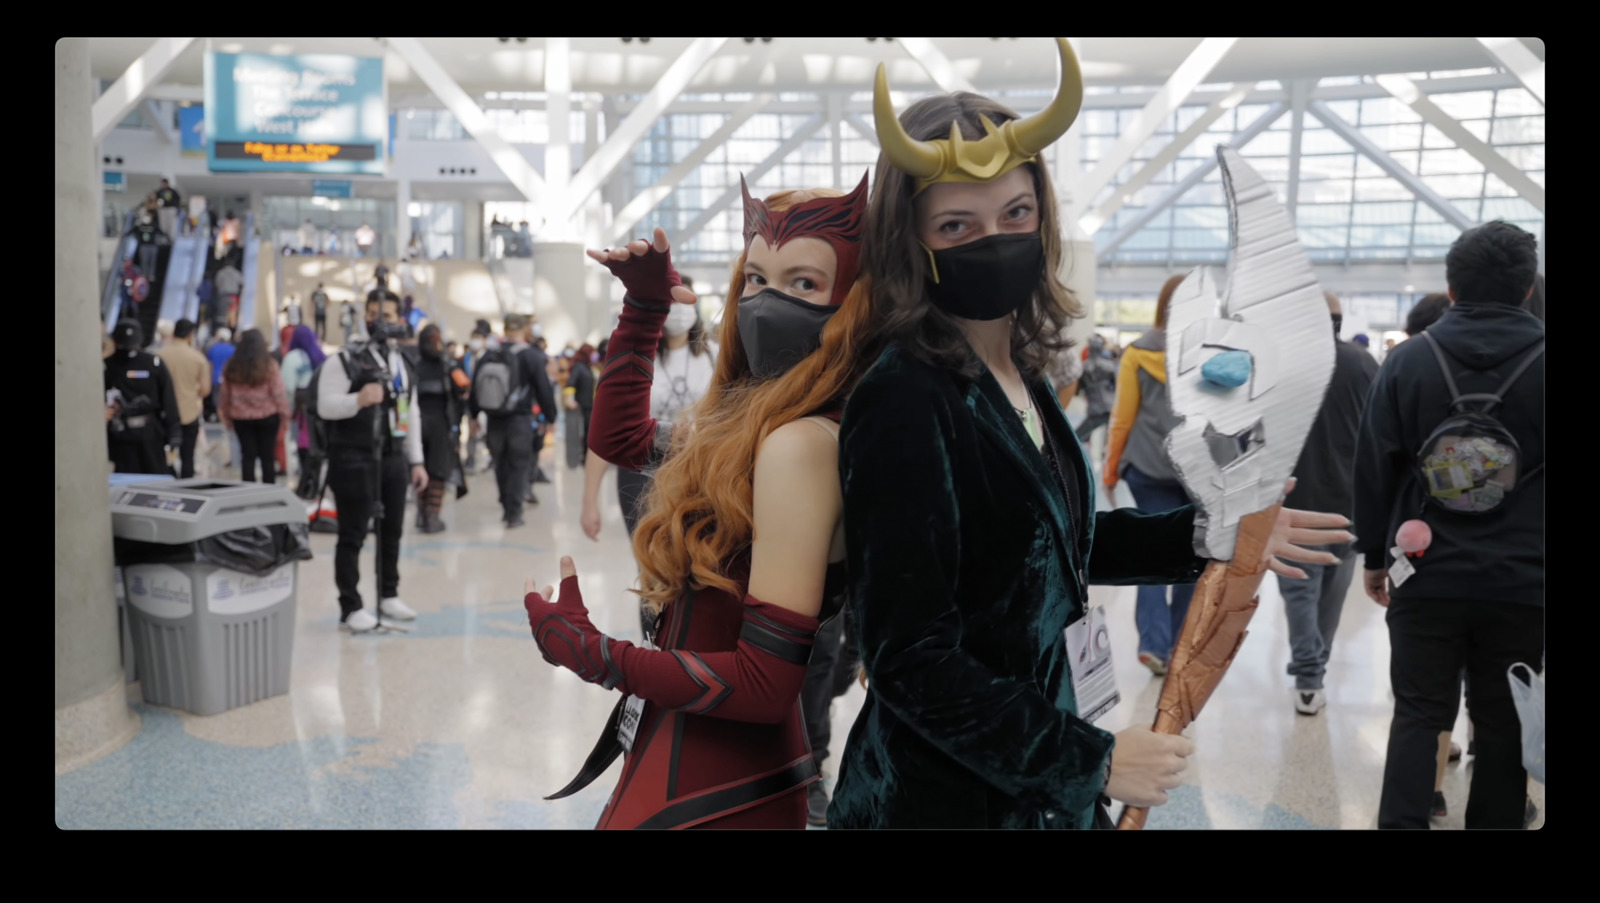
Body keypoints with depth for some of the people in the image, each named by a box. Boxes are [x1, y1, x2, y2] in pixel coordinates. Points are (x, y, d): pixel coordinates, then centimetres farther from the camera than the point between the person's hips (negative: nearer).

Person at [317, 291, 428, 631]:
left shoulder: (403, 365, 16)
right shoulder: (345, 360, -5)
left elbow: (412, 416, 19)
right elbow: (325, 406, -13)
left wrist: (416, 461, 16)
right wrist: (358, 400, -31)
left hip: (393, 460, 6)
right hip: (354, 460, -6)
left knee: (392, 531, 12)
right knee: (353, 536, -2)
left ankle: (388, 596, 27)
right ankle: (351, 607, 4)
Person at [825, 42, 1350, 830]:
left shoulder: (1019, 373, 0)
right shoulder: (904, 404, -24)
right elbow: (912, 662, -24)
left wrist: (1202, 537, 7)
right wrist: (1092, 762, -17)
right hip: (941, 796, -7)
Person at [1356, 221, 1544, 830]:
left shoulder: (1408, 361, -1)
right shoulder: (1536, 361, -3)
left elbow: (1373, 470, 1)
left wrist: (1375, 555, 10)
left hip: (1428, 575, 0)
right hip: (1522, 582, 0)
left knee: (1419, 714, 9)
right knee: (1503, 724, 12)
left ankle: (1403, 821, 6)